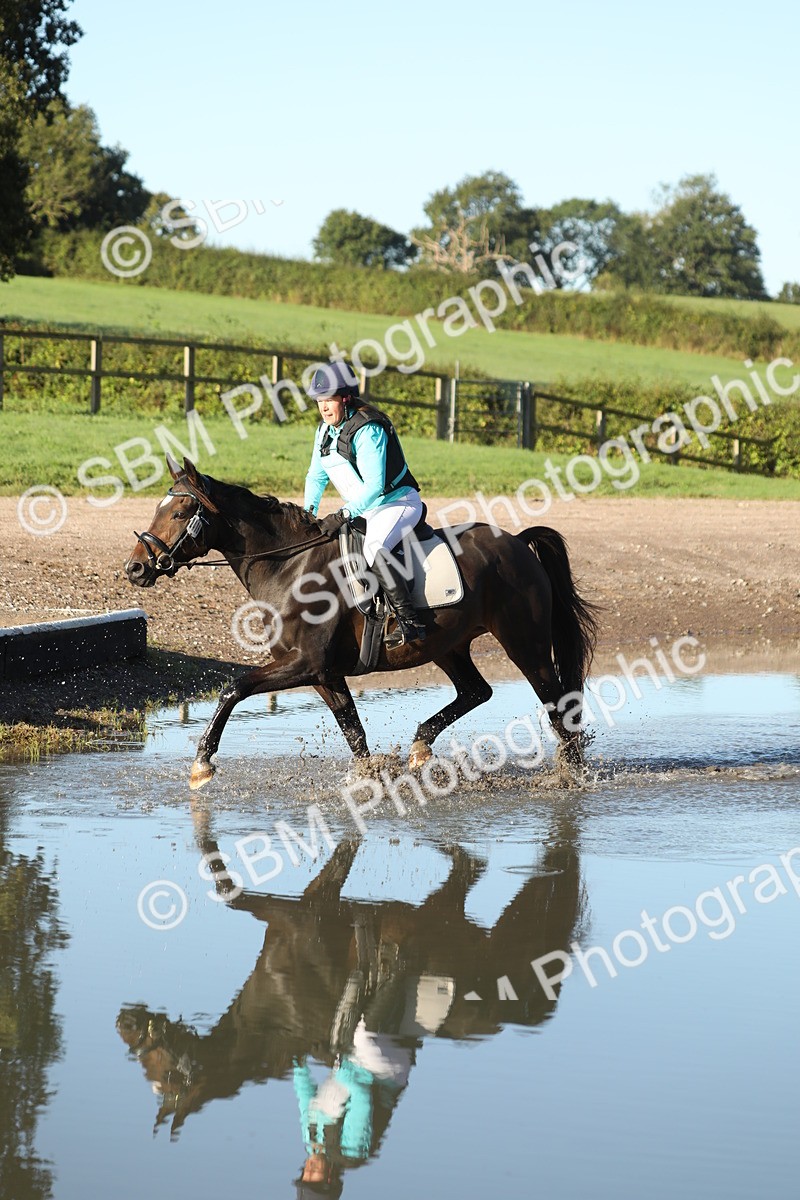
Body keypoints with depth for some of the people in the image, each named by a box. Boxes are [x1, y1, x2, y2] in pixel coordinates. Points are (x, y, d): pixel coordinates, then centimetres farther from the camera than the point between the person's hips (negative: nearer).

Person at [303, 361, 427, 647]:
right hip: (364, 510, 10)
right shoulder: (326, 430, 5)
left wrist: (343, 516, -32)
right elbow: (316, 476, 16)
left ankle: (409, 621, -38)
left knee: (374, 548, -35)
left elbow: (374, 487, -29)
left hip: (398, 502, -10)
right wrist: (308, 513, 4)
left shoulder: (367, 430, -22)